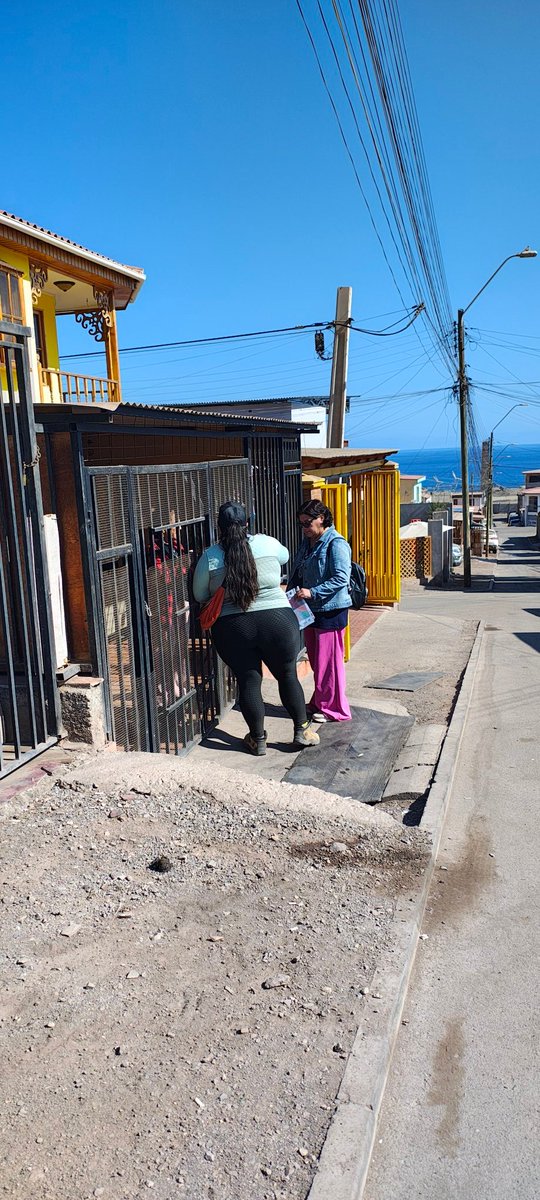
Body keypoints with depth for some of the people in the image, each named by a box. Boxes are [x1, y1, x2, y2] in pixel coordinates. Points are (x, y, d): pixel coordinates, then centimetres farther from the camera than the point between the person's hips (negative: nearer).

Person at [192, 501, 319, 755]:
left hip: (232, 629, 0)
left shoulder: (209, 557, -4)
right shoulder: (267, 544, -2)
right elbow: (284, 556, 21)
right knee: (287, 675, 15)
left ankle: (258, 739, 21)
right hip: (276, 620, 0)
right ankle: (302, 731, 24)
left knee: (248, 681, 12)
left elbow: (200, 595, 7)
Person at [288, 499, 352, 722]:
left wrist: (312, 592, -26)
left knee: (328, 661, -1)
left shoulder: (336, 544, -15)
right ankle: (319, 703, 29)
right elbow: (298, 573, 17)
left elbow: (341, 578, -22)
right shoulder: (307, 542, 11)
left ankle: (333, 708, 12)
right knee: (315, 660, 16)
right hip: (311, 611, 9)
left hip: (330, 611, -8)